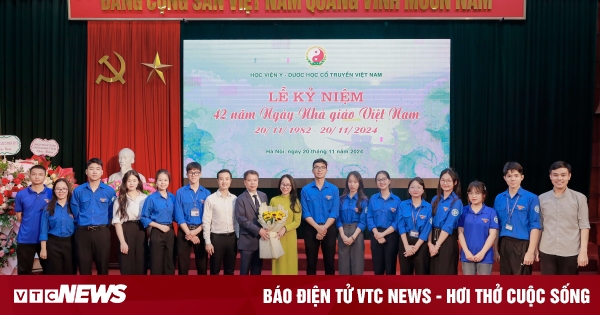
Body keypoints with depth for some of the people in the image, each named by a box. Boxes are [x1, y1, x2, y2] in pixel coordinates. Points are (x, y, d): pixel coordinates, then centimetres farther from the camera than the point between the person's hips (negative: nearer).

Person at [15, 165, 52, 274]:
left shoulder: (52, 193, -2)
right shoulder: (21, 194, 0)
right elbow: (19, 216, 7)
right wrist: (29, 225, 0)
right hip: (26, 239, 0)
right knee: (24, 270, 9)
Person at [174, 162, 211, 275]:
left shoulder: (206, 193, 1)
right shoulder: (180, 192, -2)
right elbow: (179, 216, -6)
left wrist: (196, 231, -12)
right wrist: (189, 233, -12)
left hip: (201, 231, 1)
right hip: (184, 231, -1)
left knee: (202, 264, 8)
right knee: (183, 264, 6)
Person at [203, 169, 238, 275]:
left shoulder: (235, 199, 4)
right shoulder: (210, 199, -6)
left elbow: (237, 220, 9)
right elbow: (206, 222, -7)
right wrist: (207, 242, -10)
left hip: (232, 237, 3)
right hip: (217, 237, -3)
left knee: (230, 270, 13)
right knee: (215, 270, 7)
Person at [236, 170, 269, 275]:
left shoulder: (263, 196, 10)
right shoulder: (241, 199, -8)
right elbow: (241, 219, -16)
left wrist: (266, 229, -2)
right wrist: (258, 230, -21)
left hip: (261, 238, 5)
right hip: (248, 240, -5)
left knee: (257, 269, 12)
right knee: (245, 270, 2)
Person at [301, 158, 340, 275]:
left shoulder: (334, 189, 0)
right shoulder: (306, 190, 0)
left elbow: (334, 213, -5)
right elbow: (305, 213, -4)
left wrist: (324, 228, -14)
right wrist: (318, 227, -15)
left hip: (329, 229, 0)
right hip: (311, 229, 0)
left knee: (329, 262, 5)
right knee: (311, 262, 7)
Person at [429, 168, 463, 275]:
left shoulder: (456, 202, -7)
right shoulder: (435, 199, 10)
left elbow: (448, 226, -13)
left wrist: (437, 245, -15)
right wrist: (429, 243, -8)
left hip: (447, 241, -5)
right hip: (433, 238, 5)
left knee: (445, 272, -1)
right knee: (433, 271, 9)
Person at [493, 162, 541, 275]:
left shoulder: (531, 198, -5)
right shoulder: (499, 198, 7)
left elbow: (535, 227, -7)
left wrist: (531, 251, -12)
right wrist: (495, 248, 8)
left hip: (522, 245, -4)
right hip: (504, 245, 4)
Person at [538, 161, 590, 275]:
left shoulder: (579, 198, -1)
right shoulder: (542, 198, 5)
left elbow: (584, 226, -2)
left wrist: (583, 251, -7)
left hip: (570, 253, -2)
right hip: (546, 252, 2)